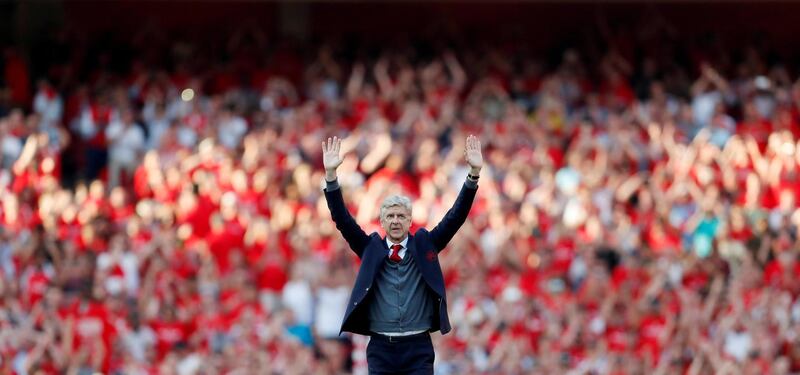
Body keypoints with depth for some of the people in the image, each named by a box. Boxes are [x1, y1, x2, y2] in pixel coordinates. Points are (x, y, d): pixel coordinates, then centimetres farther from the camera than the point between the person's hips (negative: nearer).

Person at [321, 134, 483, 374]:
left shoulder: (424, 246, 7)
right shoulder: (372, 249, 7)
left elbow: (456, 217, 1)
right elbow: (342, 219, 0)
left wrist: (474, 174, -10)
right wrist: (331, 175, -12)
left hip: (418, 348, 0)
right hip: (381, 348, 0)